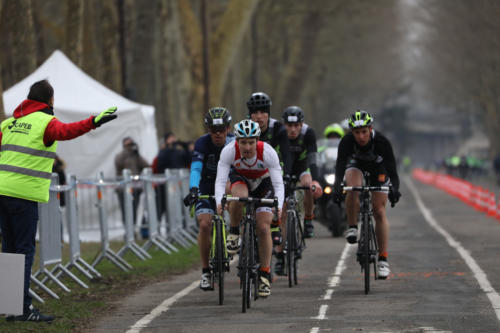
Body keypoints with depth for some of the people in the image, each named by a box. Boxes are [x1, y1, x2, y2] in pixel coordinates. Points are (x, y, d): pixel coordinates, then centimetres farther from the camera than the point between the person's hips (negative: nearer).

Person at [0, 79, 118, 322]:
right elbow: (66, 131, -27)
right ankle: (22, 307, -9)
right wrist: (93, 122, -40)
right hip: (24, 193, -7)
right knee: (25, 249, -5)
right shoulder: (45, 122, -6)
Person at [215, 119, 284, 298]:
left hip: (263, 183, 0)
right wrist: (219, 202, -53)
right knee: (240, 196, -37)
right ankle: (234, 233, -10)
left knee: (264, 228, -13)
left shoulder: (268, 152, -33)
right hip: (240, 179, 0)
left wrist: (279, 206, -51)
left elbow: (278, 184, -34)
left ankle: (265, 275, -2)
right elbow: (220, 181, -34)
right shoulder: (229, 151, -32)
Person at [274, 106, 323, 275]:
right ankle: (279, 256, 0)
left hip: (302, 166, 0)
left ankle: (308, 220, -8)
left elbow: (312, 158, -39)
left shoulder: (308, 132, -28)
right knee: (282, 214, -7)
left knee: (309, 186, -35)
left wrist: (315, 181, -54)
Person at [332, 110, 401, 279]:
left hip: (378, 166, -1)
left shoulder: (381, 141, -35)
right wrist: (337, 187, -59)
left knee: (379, 212, -8)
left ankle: (383, 259, -5)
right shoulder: (347, 141, -33)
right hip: (356, 163, 1)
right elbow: (340, 166, -41)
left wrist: (395, 189, -57)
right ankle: (352, 227, -14)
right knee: (353, 188, -34)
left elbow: (392, 169, -40)